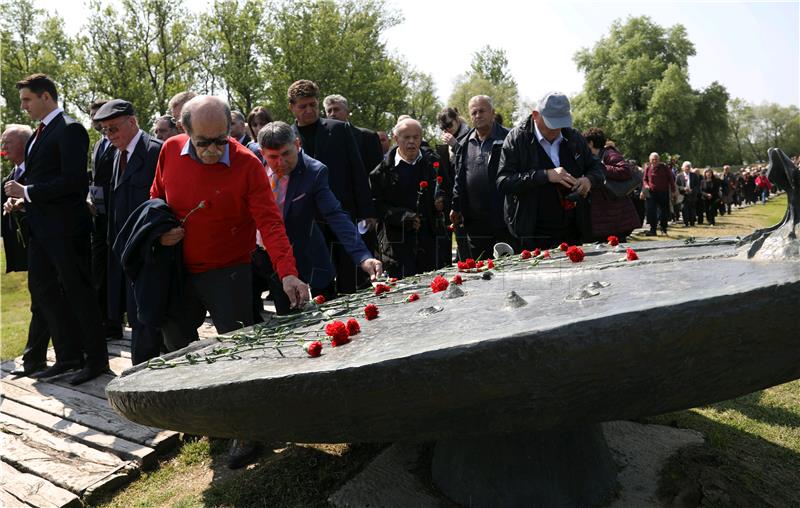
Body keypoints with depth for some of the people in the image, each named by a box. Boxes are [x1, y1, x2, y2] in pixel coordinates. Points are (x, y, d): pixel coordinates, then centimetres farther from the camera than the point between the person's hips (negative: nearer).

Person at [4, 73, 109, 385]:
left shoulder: (69, 129, -12)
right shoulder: (39, 133, 16)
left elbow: (72, 181, -21)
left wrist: (27, 192, -16)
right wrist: (23, 199, 4)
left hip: (65, 227, -10)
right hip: (41, 227, 10)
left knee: (78, 290, -1)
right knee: (40, 288, 14)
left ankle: (97, 359, 12)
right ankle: (68, 356, 25)